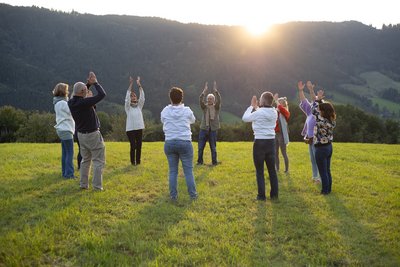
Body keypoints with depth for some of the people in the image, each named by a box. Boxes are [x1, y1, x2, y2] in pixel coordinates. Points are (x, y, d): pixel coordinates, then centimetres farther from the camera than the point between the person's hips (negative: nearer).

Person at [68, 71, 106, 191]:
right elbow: (102, 94, -21)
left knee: (85, 160, 19)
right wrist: (95, 82, -8)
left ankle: (83, 184, 22)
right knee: (98, 161, 2)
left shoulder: (71, 103, -2)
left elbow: (78, 98, 19)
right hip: (93, 135, -8)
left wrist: (88, 84, 12)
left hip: (81, 135, 8)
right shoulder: (84, 103, -25)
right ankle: (97, 186, 2)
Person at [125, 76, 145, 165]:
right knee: (133, 146, -7)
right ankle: (133, 162, 8)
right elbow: (127, 97, -11)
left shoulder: (139, 106, 10)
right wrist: (131, 85, -16)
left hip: (139, 128, 3)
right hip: (130, 129, -3)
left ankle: (138, 161, 16)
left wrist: (139, 84, -8)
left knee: (139, 146, 4)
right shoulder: (128, 107, 2)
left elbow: (142, 97, -2)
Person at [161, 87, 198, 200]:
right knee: (188, 170, 6)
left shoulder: (165, 111, -1)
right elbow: (193, 120, 18)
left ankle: (173, 195, 12)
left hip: (169, 143, 2)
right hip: (185, 142, -1)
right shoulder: (187, 111, -3)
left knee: (172, 171, 9)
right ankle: (193, 194, 11)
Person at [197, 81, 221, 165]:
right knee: (200, 147, 2)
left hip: (213, 129, -1)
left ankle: (214, 162, 14)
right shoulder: (204, 107, 7)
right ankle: (200, 161, 14)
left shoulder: (216, 107, 5)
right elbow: (200, 100, -10)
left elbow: (219, 100, -14)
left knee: (213, 147, 4)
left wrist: (215, 90, -22)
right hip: (204, 128, 1)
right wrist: (205, 91, -20)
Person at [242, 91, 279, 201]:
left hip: (260, 142, -5)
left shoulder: (259, 113, -14)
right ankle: (274, 194, 16)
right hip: (271, 141, 5)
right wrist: (256, 107, 25)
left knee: (260, 170, 3)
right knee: (272, 169, 12)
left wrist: (252, 106, 11)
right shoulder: (274, 113, 4)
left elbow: (245, 118, 1)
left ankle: (261, 195, 4)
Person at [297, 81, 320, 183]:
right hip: (310, 139, 8)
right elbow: (304, 102, 13)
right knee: (313, 159, 13)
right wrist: (301, 90, 6)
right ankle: (315, 176, 22)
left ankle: (320, 177, -2)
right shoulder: (310, 112, 12)